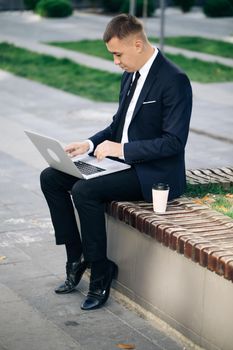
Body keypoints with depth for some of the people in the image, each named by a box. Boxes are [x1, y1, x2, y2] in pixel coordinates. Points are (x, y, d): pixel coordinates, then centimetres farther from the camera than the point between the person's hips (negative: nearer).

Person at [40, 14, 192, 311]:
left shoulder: (174, 80, -17)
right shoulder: (130, 76, 10)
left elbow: (174, 141, -21)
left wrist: (122, 149, -22)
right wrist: (90, 144, 2)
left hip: (155, 173, -9)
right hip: (123, 161, 9)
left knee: (85, 191, -29)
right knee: (50, 178, -1)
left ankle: (100, 272, -12)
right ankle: (76, 258, 4)